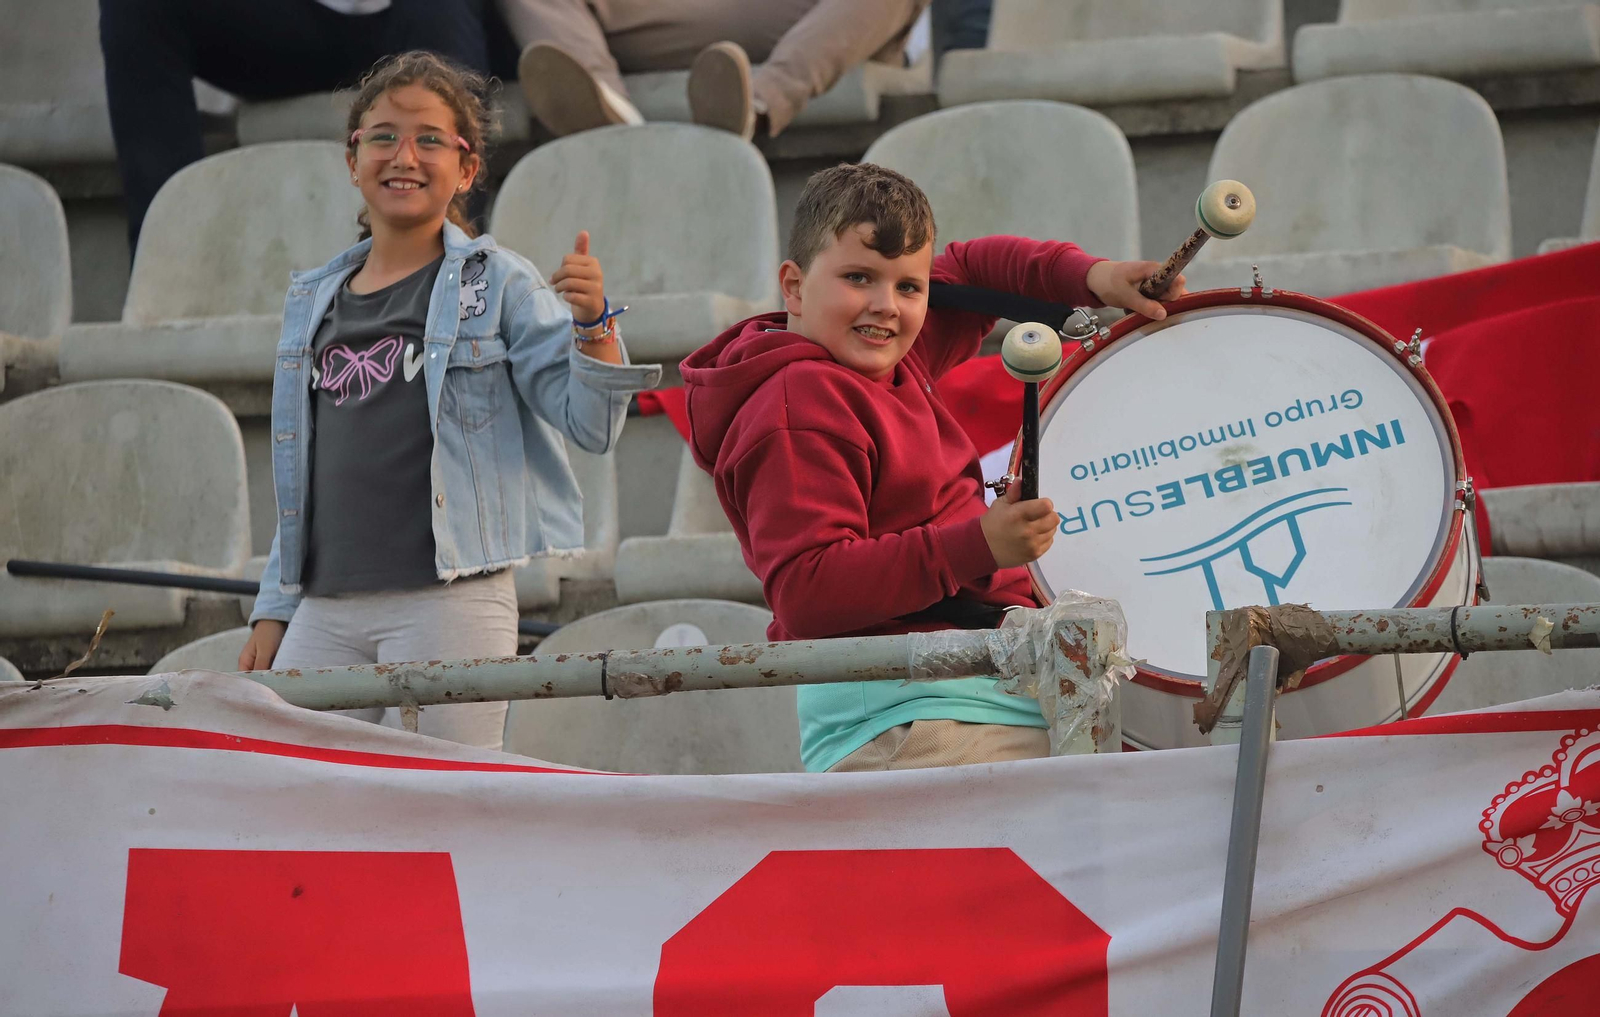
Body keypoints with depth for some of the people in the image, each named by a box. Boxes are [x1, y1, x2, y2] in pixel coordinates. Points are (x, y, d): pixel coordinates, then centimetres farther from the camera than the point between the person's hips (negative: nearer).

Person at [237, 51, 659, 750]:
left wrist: (592, 325, -22)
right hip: (325, 609, 5)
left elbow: (592, 427, -5)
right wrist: (274, 612, 16)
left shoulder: (497, 285, 3)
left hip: (450, 604, -5)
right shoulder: (314, 300, 17)